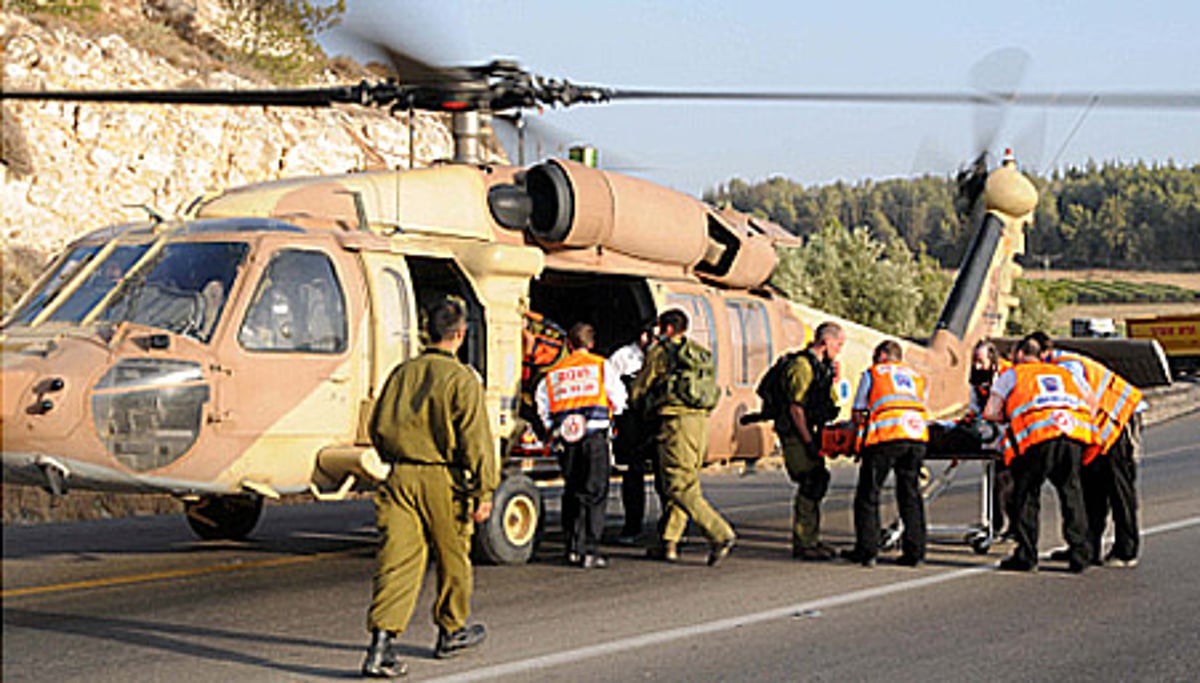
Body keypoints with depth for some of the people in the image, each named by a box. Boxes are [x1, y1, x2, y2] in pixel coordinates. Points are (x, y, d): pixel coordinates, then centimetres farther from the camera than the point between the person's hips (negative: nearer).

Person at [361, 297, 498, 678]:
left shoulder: (401, 373, 8)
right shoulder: (462, 379, -8)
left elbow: (378, 428, 15)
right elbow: (475, 439, -12)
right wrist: (484, 491, -9)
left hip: (400, 476, 4)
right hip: (443, 479, -4)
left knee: (396, 559, -1)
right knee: (452, 557, 15)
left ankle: (381, 643, -13)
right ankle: (452, 632, 31)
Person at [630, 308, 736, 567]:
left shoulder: (659, 353, 0)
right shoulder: (701, 354, 18)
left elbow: (637, 392, 5)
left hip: (675, 421, -7)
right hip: (700, 420, 7)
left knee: (681, 487, -8)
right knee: (684, 483, 13)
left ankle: (720, 534, -21)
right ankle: (668, 543, 15)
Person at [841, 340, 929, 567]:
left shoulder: (871, 373, 19)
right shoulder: (917, 377, 30)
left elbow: (858, 414, 17)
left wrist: (862, 428, 35)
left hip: (886, 436, -4)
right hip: (918, 435, 4)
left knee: (868, 495, 5)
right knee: (910, 493, 12)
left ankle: (867, 551, 4)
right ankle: (914, 552, 10)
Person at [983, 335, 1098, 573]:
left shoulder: (1011, 375, 24)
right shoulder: (1064, 374, 34)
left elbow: (991, 412, 17)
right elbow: (1090, 403, 27)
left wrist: (1010, 418, 34)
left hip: (1039, 436, -3)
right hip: (1074, 433, 3)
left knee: (1027, 494, 8)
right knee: (1071, 492, 14)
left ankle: (1026, 556, 7)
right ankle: (1080, 554, 13)